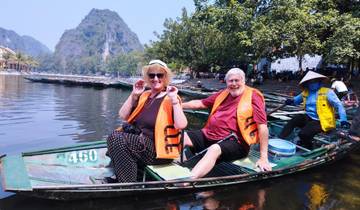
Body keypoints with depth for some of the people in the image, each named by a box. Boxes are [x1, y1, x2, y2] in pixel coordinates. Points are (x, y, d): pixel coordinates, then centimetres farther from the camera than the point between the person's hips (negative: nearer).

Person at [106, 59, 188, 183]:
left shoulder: (171, 99, -3)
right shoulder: (144, 96, 17)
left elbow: (181, 125, -19)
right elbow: (122, 116, 11)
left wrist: (174, 99, -19)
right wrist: (133, 95, 4)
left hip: (158, 151, -6)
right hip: (136, 143, 6)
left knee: (115, 138, -24)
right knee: (116, 137, -23)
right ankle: (123, 181, -10)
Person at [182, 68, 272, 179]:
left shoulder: (253, 96, -4)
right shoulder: (223, 94, 16)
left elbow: (263, 127, -9)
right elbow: (200, 103, 21)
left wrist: (263, 158, -14)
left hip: (234, 142, -7)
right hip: (208, 135, 7)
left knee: (214, 149, -39)